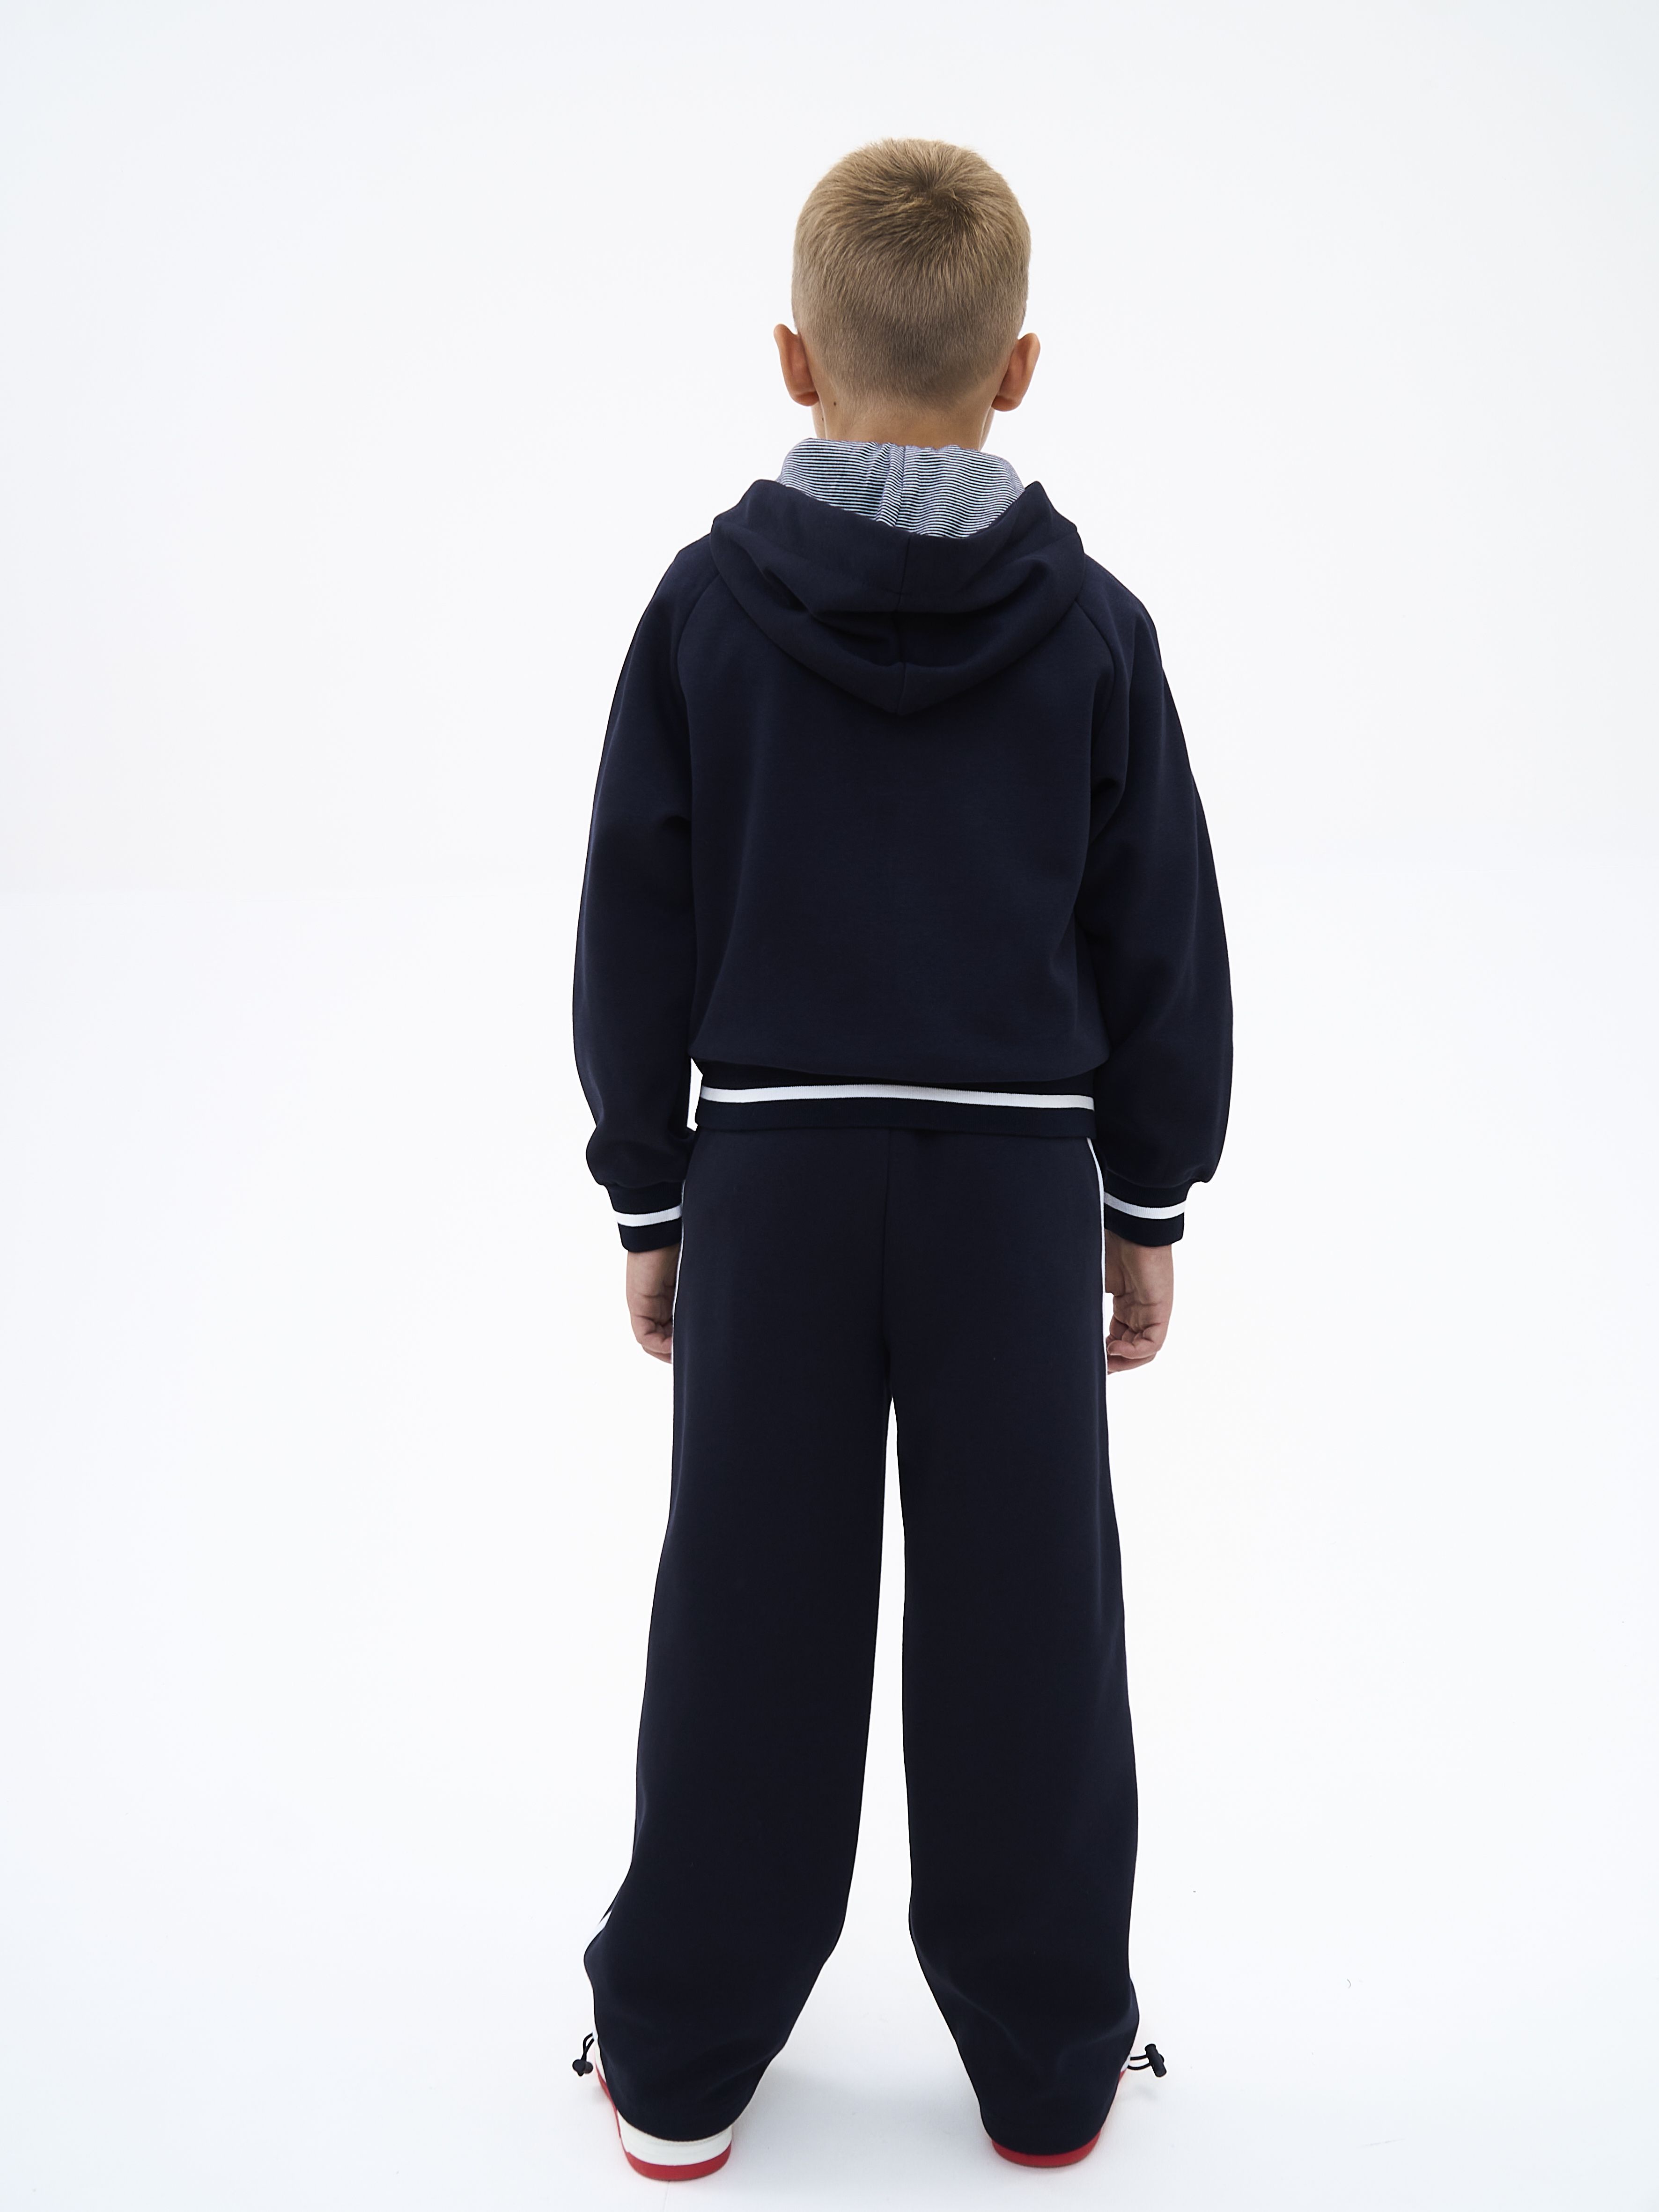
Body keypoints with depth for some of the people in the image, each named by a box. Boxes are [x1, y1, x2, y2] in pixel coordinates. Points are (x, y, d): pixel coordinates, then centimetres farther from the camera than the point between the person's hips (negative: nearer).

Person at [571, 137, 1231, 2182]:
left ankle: (679, 2063, 27)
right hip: (1016, 1176, 0)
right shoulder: (1088, 627, -3)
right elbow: (1160, 943, 1)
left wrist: (647, 1195, 8)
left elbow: (638, 927, -1)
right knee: (1023, 1623, 11)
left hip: (771, 1170, 0)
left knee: (748, 1620, 11)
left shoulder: (710, 605, -3)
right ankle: (1047, 2068, 28)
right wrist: (1148, 1204, 11)